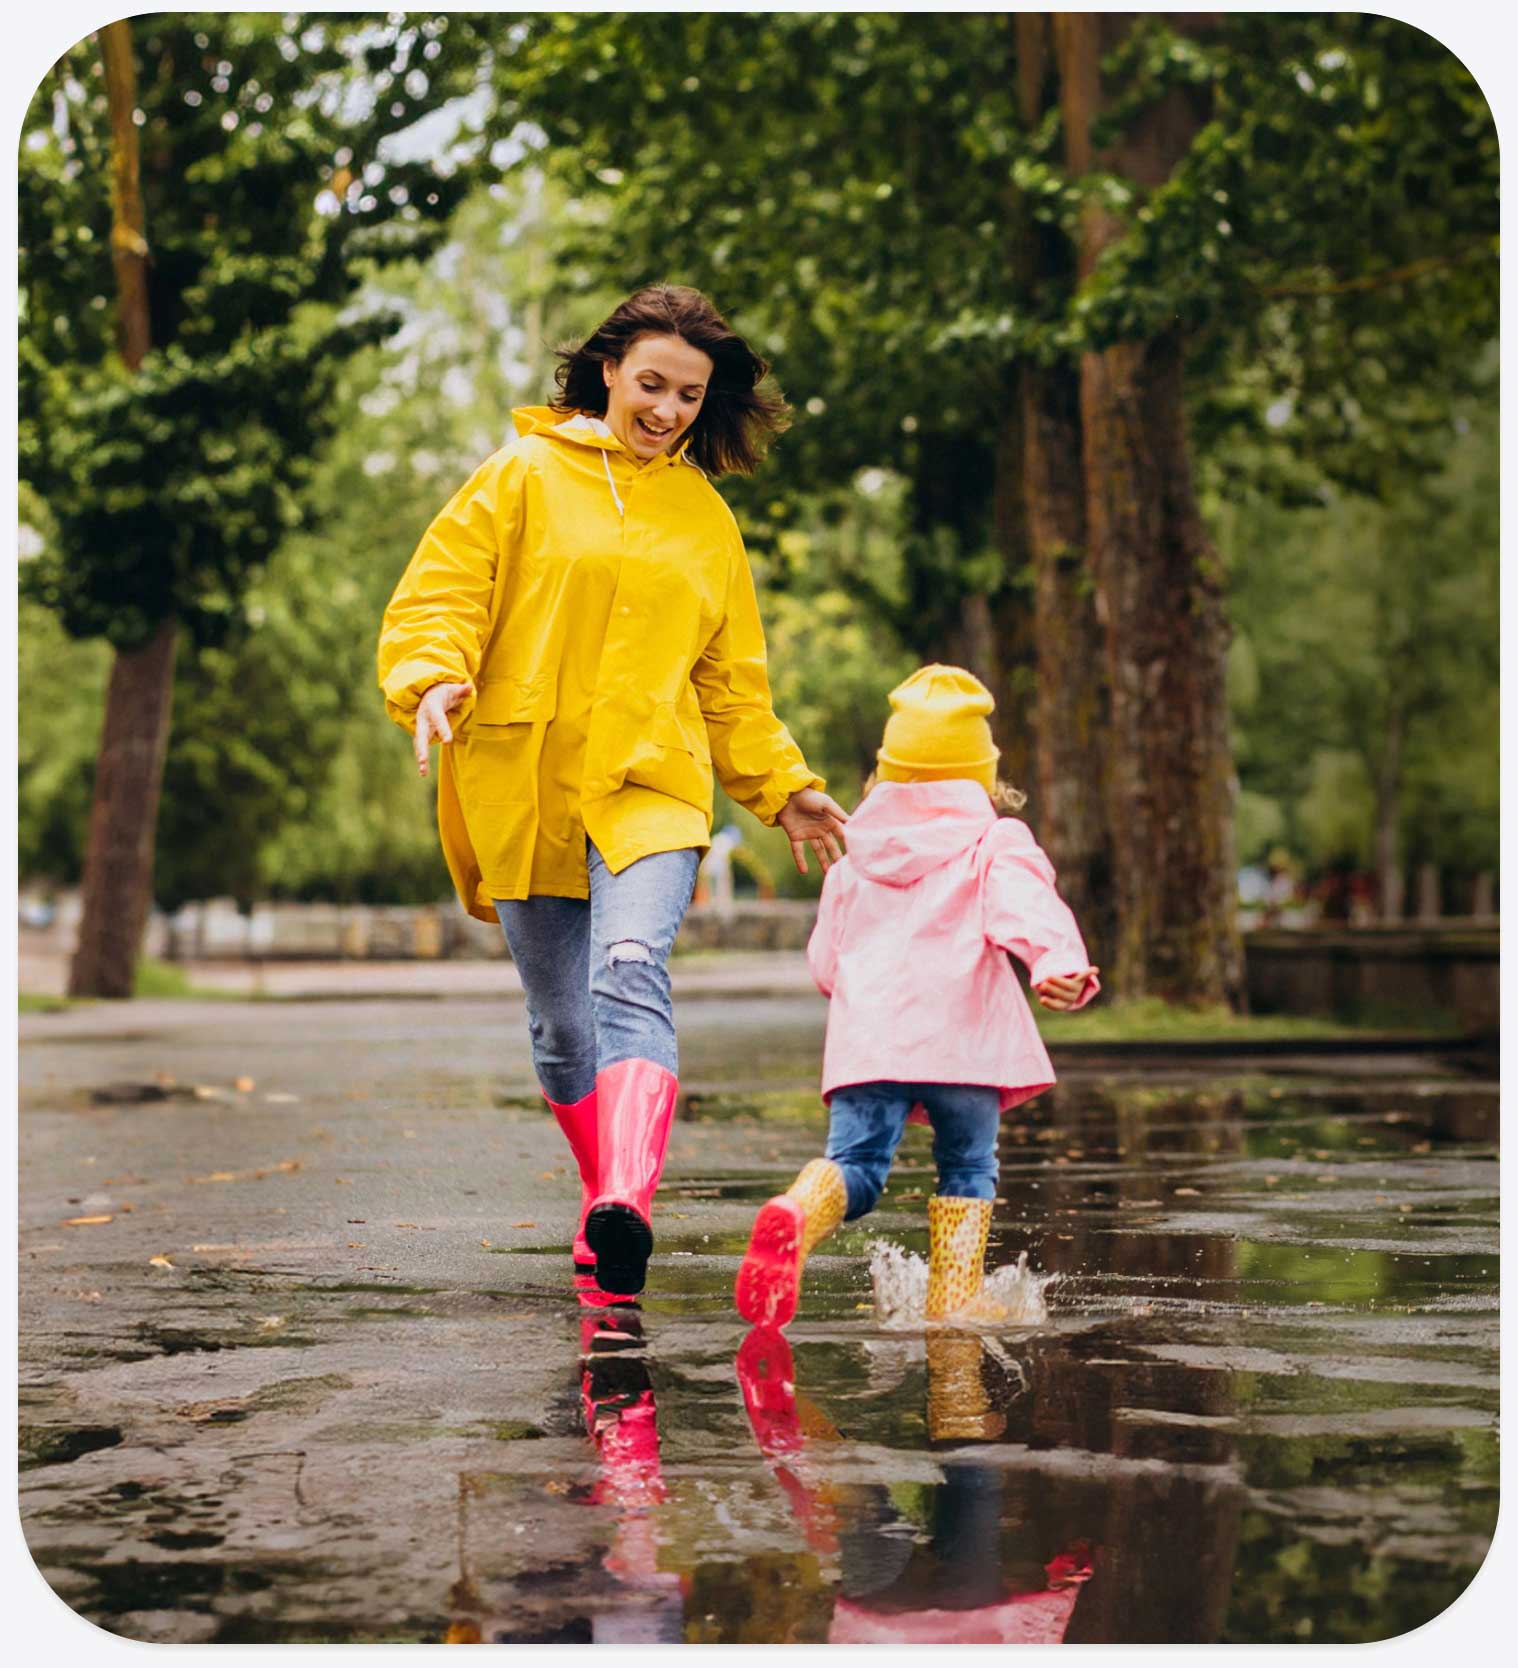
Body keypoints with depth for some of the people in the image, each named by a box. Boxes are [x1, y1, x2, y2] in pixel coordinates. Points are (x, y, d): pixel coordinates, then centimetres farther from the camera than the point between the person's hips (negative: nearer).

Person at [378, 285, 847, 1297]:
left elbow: (731, 680, 24)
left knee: (632, 975, -24)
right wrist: (436, 679, -19)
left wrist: (782, 786, 21)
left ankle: (627, 1207, -40)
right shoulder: (526, 475, 6)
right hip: (523, 787, 0)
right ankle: (605, 1196, 27)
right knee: (560, 1022, 6)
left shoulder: (706, 517, 16)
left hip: (652, 789, 0)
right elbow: (438, 594, 0)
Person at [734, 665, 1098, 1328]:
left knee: (854, 1162, -4)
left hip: (865, 1036, 3)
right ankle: (953, 1298, 2)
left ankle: (797, 1213, -36)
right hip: (960, 1034, -2)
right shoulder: (994, 842, 9)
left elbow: (825, 962, 27)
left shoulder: (855, 855, 22)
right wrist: (1058, 961, -31)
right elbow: (1025, 905, -13)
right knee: (967, 1167, 11)